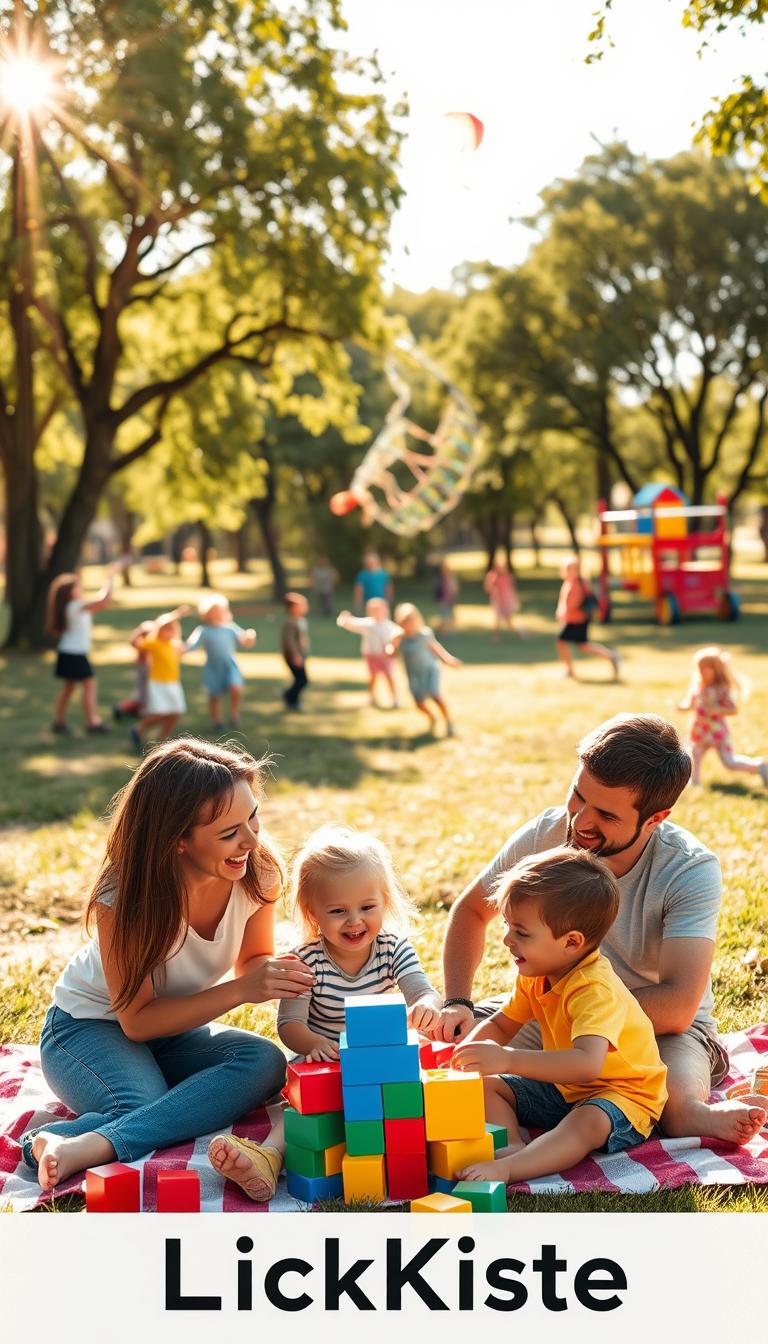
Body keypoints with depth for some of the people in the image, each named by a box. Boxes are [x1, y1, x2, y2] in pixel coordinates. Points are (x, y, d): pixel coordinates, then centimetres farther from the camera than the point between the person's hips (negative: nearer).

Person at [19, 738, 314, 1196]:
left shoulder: (260, 871, -17)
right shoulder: (126, 897, -29)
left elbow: (251, 960, 2)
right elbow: (137, 1019, -22)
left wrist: (273, 972, -24)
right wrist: (241, 990, -33)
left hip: (177, 1029, 6)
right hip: (92, 1027, -6)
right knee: (148, 1111, -40)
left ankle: (92, 1145, -38)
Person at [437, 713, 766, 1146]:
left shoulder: (692, 871, -23)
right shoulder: (546, 835, -13)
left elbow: (676, 1007, -30)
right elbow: (471, 910, 6)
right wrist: (457, 1002, -10)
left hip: (662, 1023, -6)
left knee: (676, 1105, -41)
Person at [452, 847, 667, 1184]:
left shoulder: (595, 989, -31)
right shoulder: (535, 976, -2)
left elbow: (588, 1063, -46)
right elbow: (499, 1026, 12)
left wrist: (508, 1059, -52)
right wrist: (465, 1051, -10)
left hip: (623, 1094, -9)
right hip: (562, 1088, 9)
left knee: (589, 1122, -40)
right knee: (485, 1086, -3)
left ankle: (505, 1169, -51)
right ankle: (513, 1146, -27)